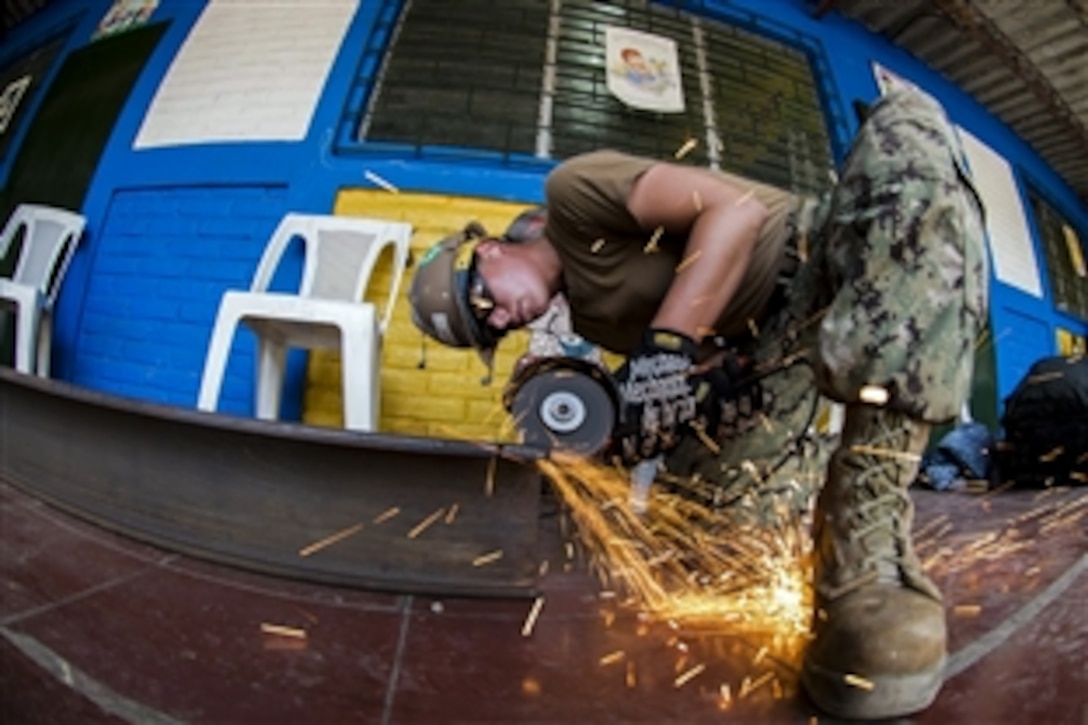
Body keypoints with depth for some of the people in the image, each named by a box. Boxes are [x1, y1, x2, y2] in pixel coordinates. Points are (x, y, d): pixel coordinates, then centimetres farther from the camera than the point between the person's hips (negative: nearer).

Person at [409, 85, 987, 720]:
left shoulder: (571, 191, -8)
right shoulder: (591, 315, 14)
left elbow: (736, 210, -19)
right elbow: (709, 356, 9)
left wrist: (665, 348, -26)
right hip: (782, 338, 5)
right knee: (716, 465, -19)